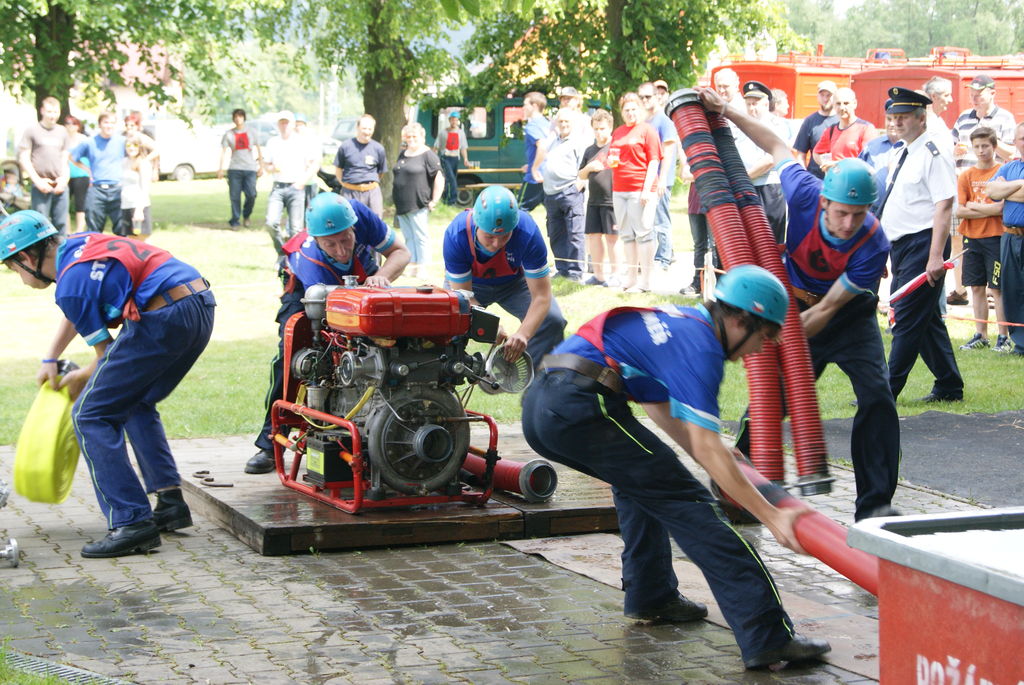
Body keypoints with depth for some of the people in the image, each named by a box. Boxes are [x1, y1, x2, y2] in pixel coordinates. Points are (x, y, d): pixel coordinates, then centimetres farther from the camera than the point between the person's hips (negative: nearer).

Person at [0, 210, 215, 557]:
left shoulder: (70, 283, -7)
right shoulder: (78, 243, 20)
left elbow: (108, 353, 4)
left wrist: (80, 379, 23)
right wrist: (50, 359, 38)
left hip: (164, 319, -10)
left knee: (90, 415, -2)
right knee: (136, 404, 27)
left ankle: (132, 523, -8)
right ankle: (171, 503, 22)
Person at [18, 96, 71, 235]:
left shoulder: (62, 131, 15)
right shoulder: (32, 130, 3)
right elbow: (24, 159, 0)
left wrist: (64, 179, -1)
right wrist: (38, 181, -8)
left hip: (60, 186, 4)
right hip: (41, 187, -4)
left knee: (61, 224, 3)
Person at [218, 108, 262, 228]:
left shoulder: (251, 131, 10)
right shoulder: (228, 134, 7)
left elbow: (258, 149, 15)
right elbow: (223, 151, 5)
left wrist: (261, 166, 10)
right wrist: (220, 169, -3)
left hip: (250, 168, 0)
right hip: (234, 169, 0)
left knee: (251, 195, -11)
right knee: (235, 196, -3)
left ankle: (246, 216, 13)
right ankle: (235, 221, 7)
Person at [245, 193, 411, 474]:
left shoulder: (359, 214, -38)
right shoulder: (309, 260, -45)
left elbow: (400, 252, -24)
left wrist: (381, 276, -46)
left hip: (360, 279, 3)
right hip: (305, 285, -3)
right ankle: (270, 444, -12)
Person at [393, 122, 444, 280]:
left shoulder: (427, 155, -7)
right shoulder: (403, 154, 15)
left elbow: (439, 178, -10)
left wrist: (434, 201, -11)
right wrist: (397, 199, 17)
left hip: (418, 206, -7)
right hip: (402, 206, 7)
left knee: (420, 236, -3)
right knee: (408, 237, 12)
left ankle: (422, 268, 3)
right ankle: (411, 265, 18)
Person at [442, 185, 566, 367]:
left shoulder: (528, 232, -36)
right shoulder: (455, 235, -37)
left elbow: (541, 296, -32)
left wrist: (523, 334, -49)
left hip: (514, 282, 1)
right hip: (470, 283, -1)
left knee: (553, 320, -20)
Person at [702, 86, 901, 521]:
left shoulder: (873, 246, -32)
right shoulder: (804, 195, -27)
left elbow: (827, 309, -26)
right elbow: (778, 147, -6)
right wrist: (726, 112, -4)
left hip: (850, 319, -2)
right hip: (798, 308, 2)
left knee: (876, 396, -18)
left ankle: (875, 503, -12)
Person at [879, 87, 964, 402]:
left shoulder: (933, 154, -11)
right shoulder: (901, 156, 16)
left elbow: (944, 205, -18)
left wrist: (936, 257, -24)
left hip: (922, 246, -10)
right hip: (900, 246, 10)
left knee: (908, 320, -9)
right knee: (927, 320, 13)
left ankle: (887, 391, -8)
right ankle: (949, 388, 21)